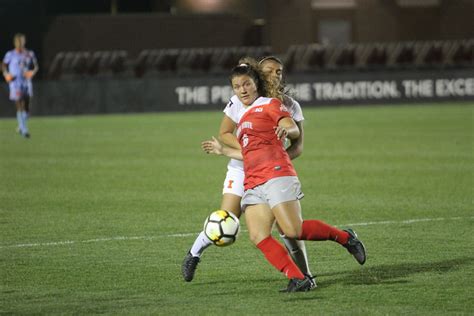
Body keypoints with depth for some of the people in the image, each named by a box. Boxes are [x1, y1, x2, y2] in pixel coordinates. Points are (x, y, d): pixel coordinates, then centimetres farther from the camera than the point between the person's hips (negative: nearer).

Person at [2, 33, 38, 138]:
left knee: (26, 107, 6)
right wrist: (6, 74, -7)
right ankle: (24, 130, -11)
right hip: (15, 83, -3)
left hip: (26, 82, 3)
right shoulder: (10, 55, -2)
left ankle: (21, 127, 28)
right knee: (20, 106, -13)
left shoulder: (29, 54, 5)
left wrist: (33, 72, -6)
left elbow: (36, 66, 14)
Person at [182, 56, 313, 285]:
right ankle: (194, 253, 21)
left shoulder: (289, 105, -3)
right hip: (242, 169, -1)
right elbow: (224, 133, 3)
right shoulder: (240, 102, -6)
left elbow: (298, 145, -1)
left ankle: (304, 275, 4)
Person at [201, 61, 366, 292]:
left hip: (276, 176, -7)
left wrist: (286, 129, -33)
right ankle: (298, 279, -19)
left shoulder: (270, 105, 6)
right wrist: (223, 150, 39)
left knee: (293, 231, -19)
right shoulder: (245, 118, 28)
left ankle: (345, 237, 3)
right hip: (253, 184, 7)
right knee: (258, 237, -15)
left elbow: (294, 129, -10)